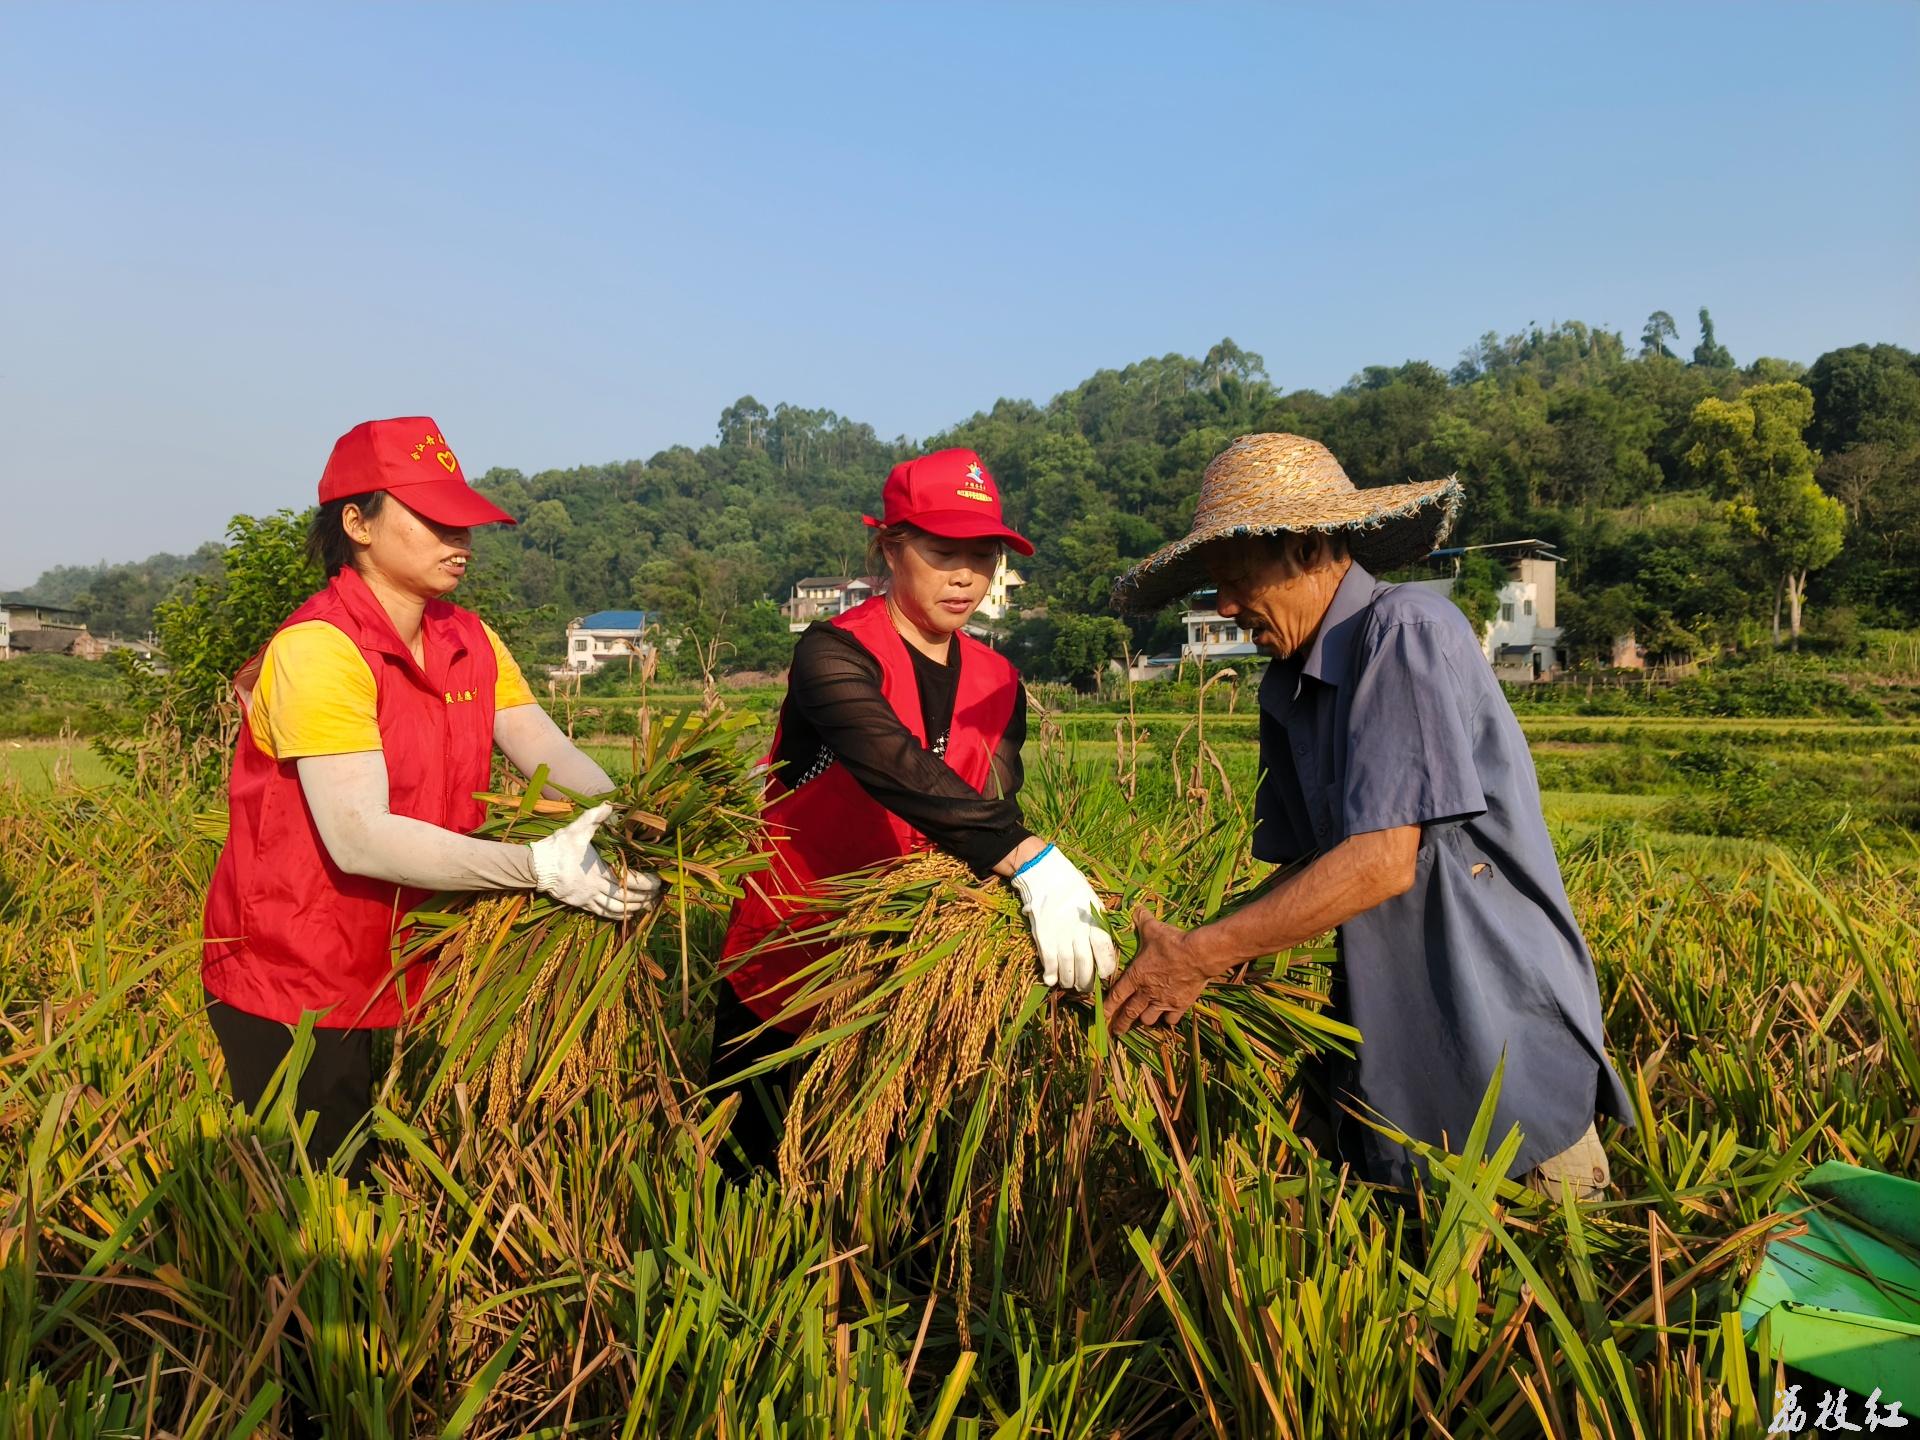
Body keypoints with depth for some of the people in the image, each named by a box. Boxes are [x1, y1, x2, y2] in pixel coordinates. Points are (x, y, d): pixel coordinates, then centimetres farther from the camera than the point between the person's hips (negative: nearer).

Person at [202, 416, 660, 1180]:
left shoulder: (470, 643, 2)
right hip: (292, 991, -6)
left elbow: (554, 756, -9)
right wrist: (539, 865, -35)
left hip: (403, 975, 7)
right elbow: (360, 838, -30)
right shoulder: (317, 649, -21)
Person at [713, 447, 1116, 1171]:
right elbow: (896, 766, -34)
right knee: (767, 1178, 14)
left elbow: (997, 813, 0)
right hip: (786, 975, -4)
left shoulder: (998, 685, 2)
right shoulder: (834, 652, -17)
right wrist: (1032, 862, -45)